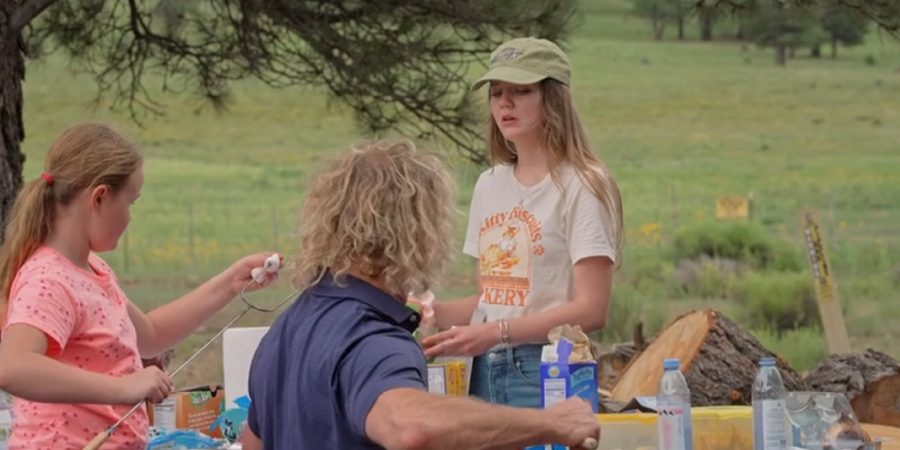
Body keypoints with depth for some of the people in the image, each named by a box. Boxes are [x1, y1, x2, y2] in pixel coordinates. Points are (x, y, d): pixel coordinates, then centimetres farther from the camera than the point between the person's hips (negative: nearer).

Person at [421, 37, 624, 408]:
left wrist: (497, 331, -21)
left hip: (547, 372, -6)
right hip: (484, 370, 6)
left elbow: (592, 310, -13)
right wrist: (431, 312, 0)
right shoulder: (489, 186, 14)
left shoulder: (581, 186, -7)